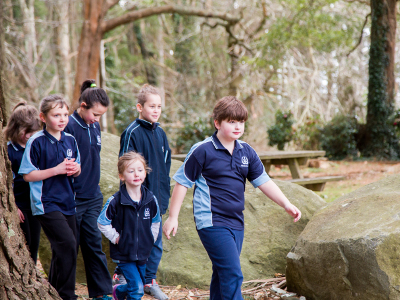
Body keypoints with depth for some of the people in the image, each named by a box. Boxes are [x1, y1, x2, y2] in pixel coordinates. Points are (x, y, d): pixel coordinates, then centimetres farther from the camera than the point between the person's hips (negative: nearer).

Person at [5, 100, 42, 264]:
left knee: (34, 244, 9)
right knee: (23, 245, -4)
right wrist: (12, 207, -14)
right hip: (18, 205, -5)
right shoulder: (9, 149, -10)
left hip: (34, 204, 5)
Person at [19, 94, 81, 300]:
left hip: (67, 203, 7)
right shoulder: (36, 142, -10)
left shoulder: (70, 140, 9)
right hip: (46, 204, -7)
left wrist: (75, 168, -5)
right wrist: (57, 170, -17)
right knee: (67, 244, -18)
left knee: (63, 250, 12)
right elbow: (28, 175, -11)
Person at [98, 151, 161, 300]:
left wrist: (150, 239, 6)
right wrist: (115, 237, -9)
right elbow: (102, 222, -5)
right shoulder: (115, 201, -15)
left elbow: (155, 221, 14)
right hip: (123, 253, -4)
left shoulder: (150, 199, -3)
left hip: (142, 253, 5)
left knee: (138, 285, 17)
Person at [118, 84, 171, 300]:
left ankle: (150, 280, 25)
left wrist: (164, 195, 13)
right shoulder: (132, 133, -12)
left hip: (156, 199, 7)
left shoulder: (160, 133, 9)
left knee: (156, 242, 12)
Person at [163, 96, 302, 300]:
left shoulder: (247, 152, 8)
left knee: (223, 275, 14)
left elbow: (263, 181, 11)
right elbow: (182, 183, -3)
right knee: (232, 275, -14)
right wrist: (173, 217, -3)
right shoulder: (202, 151, -9)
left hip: (236, 223, 7)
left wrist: (286, 204, 1)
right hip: (212, 223, -7)